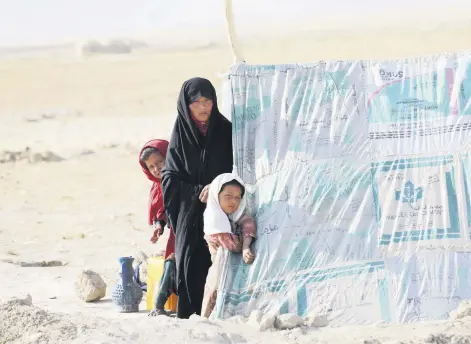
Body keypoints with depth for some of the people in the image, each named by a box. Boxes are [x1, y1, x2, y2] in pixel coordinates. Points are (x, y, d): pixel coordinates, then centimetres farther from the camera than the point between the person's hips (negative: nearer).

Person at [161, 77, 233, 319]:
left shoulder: (226, 131, 4)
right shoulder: (180, 134, 6)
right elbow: (170, 179, 3)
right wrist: (199, 192, -10)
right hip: (190, 214, 1)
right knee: (192, 263, -8)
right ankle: (190, 318, -4)